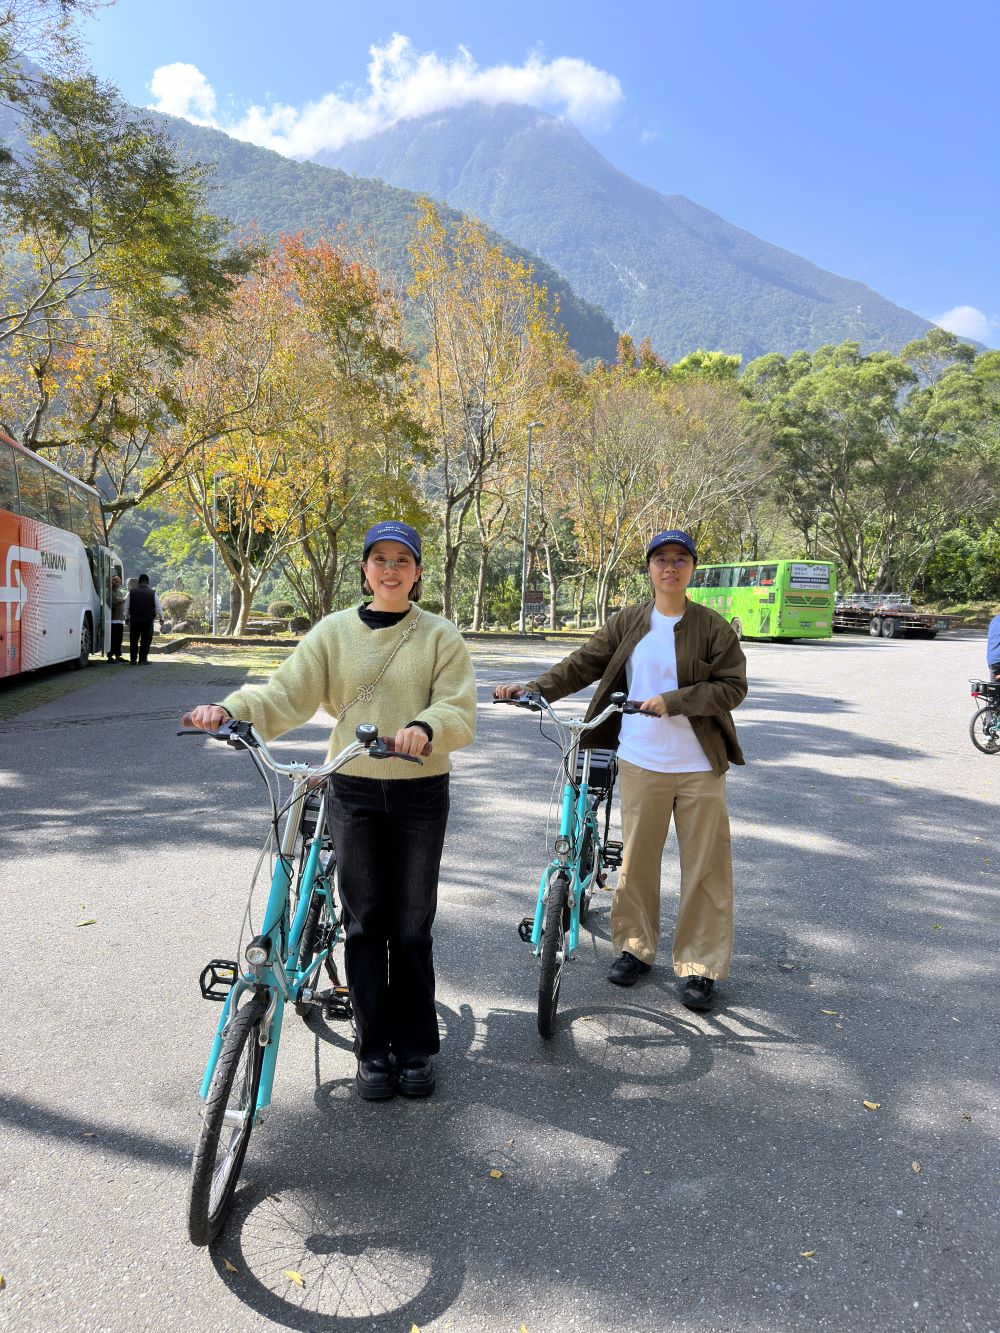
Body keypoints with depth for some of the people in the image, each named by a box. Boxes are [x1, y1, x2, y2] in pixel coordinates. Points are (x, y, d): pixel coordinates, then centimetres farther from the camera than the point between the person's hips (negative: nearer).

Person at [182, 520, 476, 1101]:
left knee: (412, 928, 8)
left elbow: (459, 711, -10)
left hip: (420, 795, -1)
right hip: (354, 792, 1)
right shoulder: (334, 632, 2)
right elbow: (286, 695, -6)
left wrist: (424, 728, -32)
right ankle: (374, 1050, 22)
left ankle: (417, 1047, 25)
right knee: (364, 924, 8)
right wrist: (231, 709, -25)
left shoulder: (441, 636, -2)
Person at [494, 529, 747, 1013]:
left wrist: (673, 701, -18)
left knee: (705, 866, 4)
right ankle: (635, 946, 30)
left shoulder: (713, 626, -3)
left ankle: (700, 966, 17)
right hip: (640, 761, 2)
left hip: (699, 766, -2)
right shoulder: (628, 622, 5)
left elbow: (733, 686, -7)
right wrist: (534, 687, -11)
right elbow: (583, 664, 2)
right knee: (636, 859, 11)